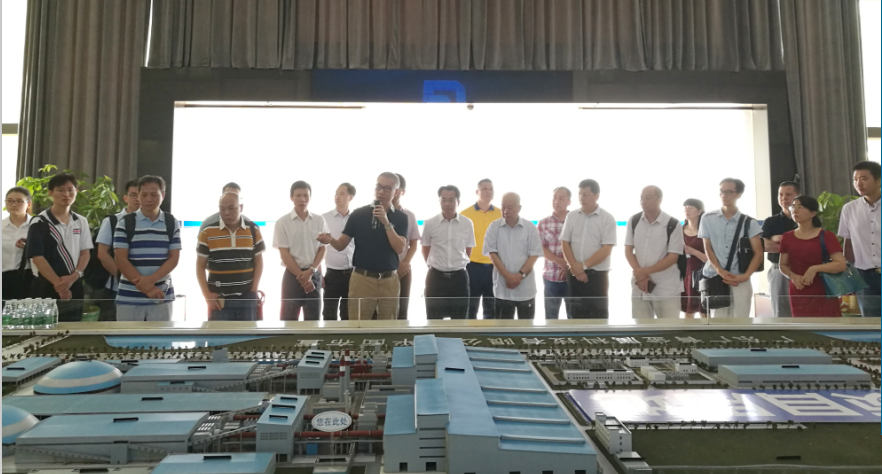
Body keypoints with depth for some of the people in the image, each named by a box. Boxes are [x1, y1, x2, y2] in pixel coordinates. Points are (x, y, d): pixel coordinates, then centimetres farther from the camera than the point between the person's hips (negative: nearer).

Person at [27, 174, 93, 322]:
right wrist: (58, 283, -16)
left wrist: (73, 277, -11)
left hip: (74, 286, 4)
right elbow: (37, 257, -10)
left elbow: (85, 253, 6)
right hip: (46, 287, -4)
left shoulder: (81, 222, 8)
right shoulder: (39, 222, -5)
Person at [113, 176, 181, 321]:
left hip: (162, 297, 1)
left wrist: (151, 279, -15)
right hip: (129, 297, -1)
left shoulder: (172, 223, 6)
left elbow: (174, 258, 1)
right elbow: (120, 260, -4)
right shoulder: (125, 223, 1)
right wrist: (145, 287, -13)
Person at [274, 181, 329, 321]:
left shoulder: (319, 221, 5)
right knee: (289, 319, 1)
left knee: (313, 319, 7)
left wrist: (310, 271, -10)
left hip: (314, 275, 2)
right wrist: (301, 276, -11)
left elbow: (323, 249, 4)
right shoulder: (283, 222, -3)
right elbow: (284, 253, -5)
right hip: (292, 275, -2)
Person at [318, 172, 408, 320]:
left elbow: (400, 248, -11)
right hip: (362, 278, -1)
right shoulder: (359, 214, 0)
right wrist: (330, 240, -22)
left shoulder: (400, 217, 2)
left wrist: (386, 222, -19)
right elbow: (341, 245, 0)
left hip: (389, 280, 1)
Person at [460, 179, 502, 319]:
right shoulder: (465, 214, -1)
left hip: (495, 267, 3)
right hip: (472, 267, -2)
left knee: (492, 309, 11)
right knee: (470, 308, 7)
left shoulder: (501, 215, 6)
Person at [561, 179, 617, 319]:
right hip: (575, 274, 3)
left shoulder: (607, 218, -4)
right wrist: (574, 266, -8)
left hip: (597, 274, -3)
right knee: (576, 314, 8)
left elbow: (606, 249, -11)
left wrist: (583, 265, -14)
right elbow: (564, 243, 4)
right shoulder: (571, 216, 7)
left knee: (598, 315, 1)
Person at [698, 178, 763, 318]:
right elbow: (707, 248, 4)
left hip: (740, 280, 0)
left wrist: (746, 275, -13)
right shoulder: (708, 219, 6)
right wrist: (720, 271, -11)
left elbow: (758, 253, 1)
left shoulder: (749, 222, 4)